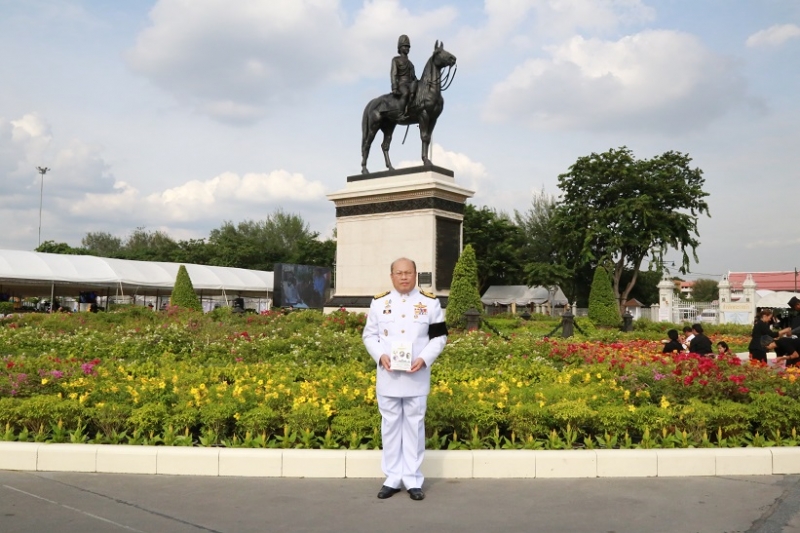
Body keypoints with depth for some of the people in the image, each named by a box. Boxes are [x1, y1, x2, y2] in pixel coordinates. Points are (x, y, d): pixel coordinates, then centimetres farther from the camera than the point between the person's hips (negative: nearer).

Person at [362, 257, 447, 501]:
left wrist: (424, 359, -14)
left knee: (414, 426, 6)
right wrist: (380, 356, -11)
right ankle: (392, 478, 19)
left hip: (417, 377, -1)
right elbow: (369, 335, 7)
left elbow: (439, 336, 1)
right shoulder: (379, 302, 4)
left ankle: (413, 480, 16)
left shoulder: (430, 303, 0)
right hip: (388, 377, 1)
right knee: (390, 426, 8)